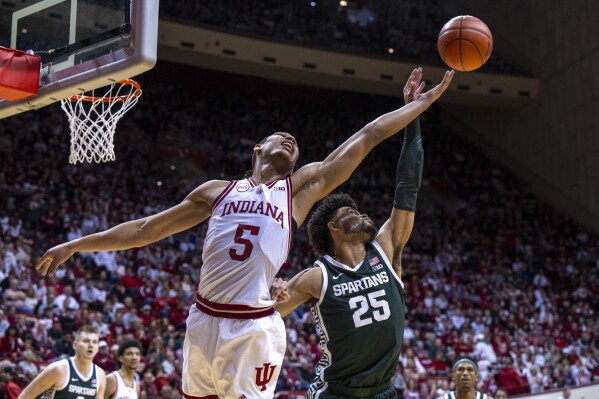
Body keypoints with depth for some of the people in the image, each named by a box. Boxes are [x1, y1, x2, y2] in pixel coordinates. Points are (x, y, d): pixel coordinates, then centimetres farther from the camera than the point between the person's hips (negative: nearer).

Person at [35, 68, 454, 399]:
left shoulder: (303, 186, 10)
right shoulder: (218, 191, 16)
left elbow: (367, 136, 8)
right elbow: (146, 228, 19)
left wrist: (423, 102, 8)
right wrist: (76, 244, 18)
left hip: (255, 329, -3)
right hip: (204, 319, 3)